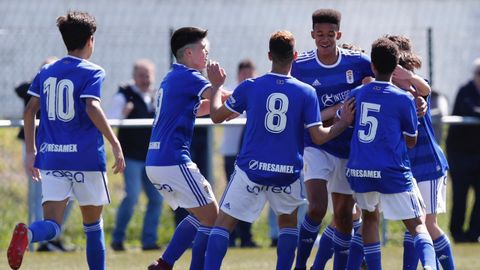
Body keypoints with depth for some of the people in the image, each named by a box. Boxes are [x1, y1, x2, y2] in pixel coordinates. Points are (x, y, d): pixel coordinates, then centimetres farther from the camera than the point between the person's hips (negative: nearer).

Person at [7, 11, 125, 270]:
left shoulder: (46, 72, 12)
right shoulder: (92, 73, -4)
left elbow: (29, 112, 11)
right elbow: (92, 108, -19)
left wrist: (31, 151, 19)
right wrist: (115, 144, -18)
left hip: (50, 158, 3)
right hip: (86, 158, -3)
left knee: (52, 224, -5)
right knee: (93, 224, 13)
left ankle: (26, 233, -38)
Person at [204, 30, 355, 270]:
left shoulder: (249, 87, -4)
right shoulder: (306, 92, -4)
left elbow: (217, 116, 6)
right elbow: (319, 137, -5)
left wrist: (216, 85, 23)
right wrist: (344, 122, 11)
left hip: (251, 169, -1)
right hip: (287, 174, 1)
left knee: (224, 223, 4)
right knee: (288, 222, 24)